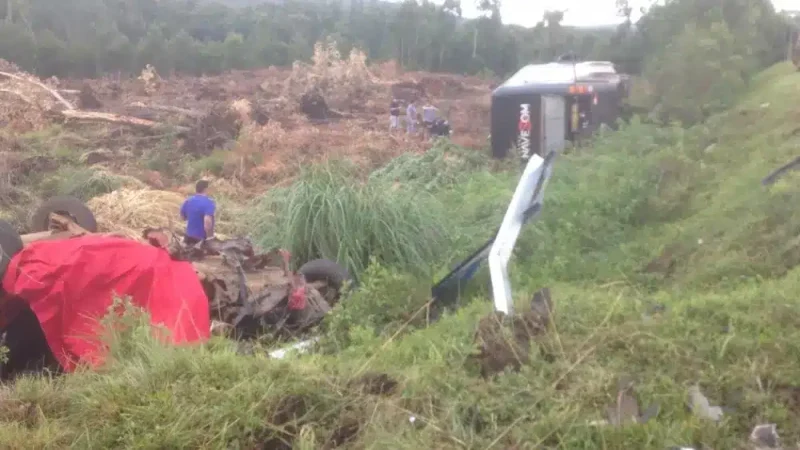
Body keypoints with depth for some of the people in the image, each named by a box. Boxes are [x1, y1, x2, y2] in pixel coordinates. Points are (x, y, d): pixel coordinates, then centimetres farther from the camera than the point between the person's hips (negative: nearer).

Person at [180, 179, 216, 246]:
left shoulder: (188, 201, 4)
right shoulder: (209, 202, -18)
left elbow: (183, 217, 18)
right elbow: (207, 221, -29)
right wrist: (210, 238, -21)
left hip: (189, 236, 7)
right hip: (202, 238, -7)